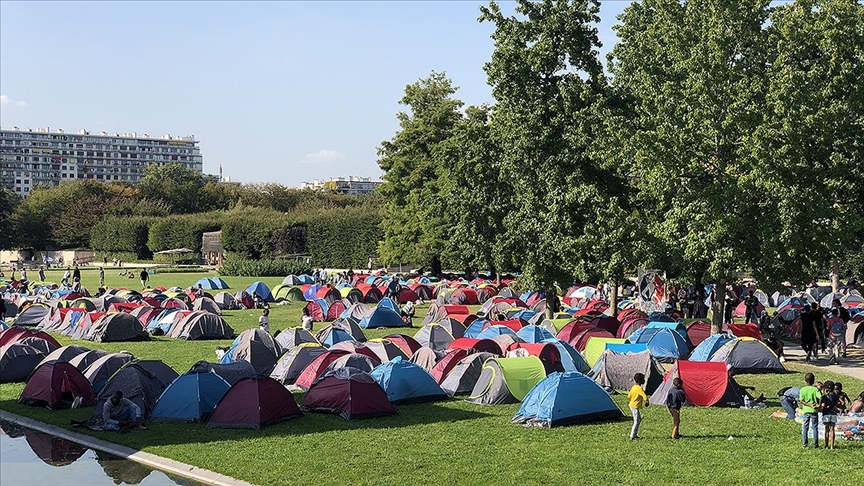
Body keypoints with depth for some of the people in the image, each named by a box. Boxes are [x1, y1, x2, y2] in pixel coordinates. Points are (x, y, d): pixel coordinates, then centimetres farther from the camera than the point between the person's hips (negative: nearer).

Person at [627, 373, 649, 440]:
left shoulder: (633, 387, 7)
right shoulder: (639, 388, -20)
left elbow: (629, 396, 13)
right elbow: (645, 397, -27)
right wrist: (646, 402, -7)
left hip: (631, 405, 9)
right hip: (635, 407, -9)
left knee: (639, 419, 21)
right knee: (636, 421, -5)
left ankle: (635, 434, 26)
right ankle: (632, 436, -6)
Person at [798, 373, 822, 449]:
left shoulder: (802, 390, -2)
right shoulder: (815, 389, -7)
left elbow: (801, 401, -9)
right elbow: (820, 398, -19)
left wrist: (809, 405, -9)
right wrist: (818, 404, -7)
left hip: (806, 411, 1)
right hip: (814, 411, -1)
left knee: (805, 428, 10)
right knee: (815, 428, 7)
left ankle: (805, 444, 10)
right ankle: (815, 445, 8)